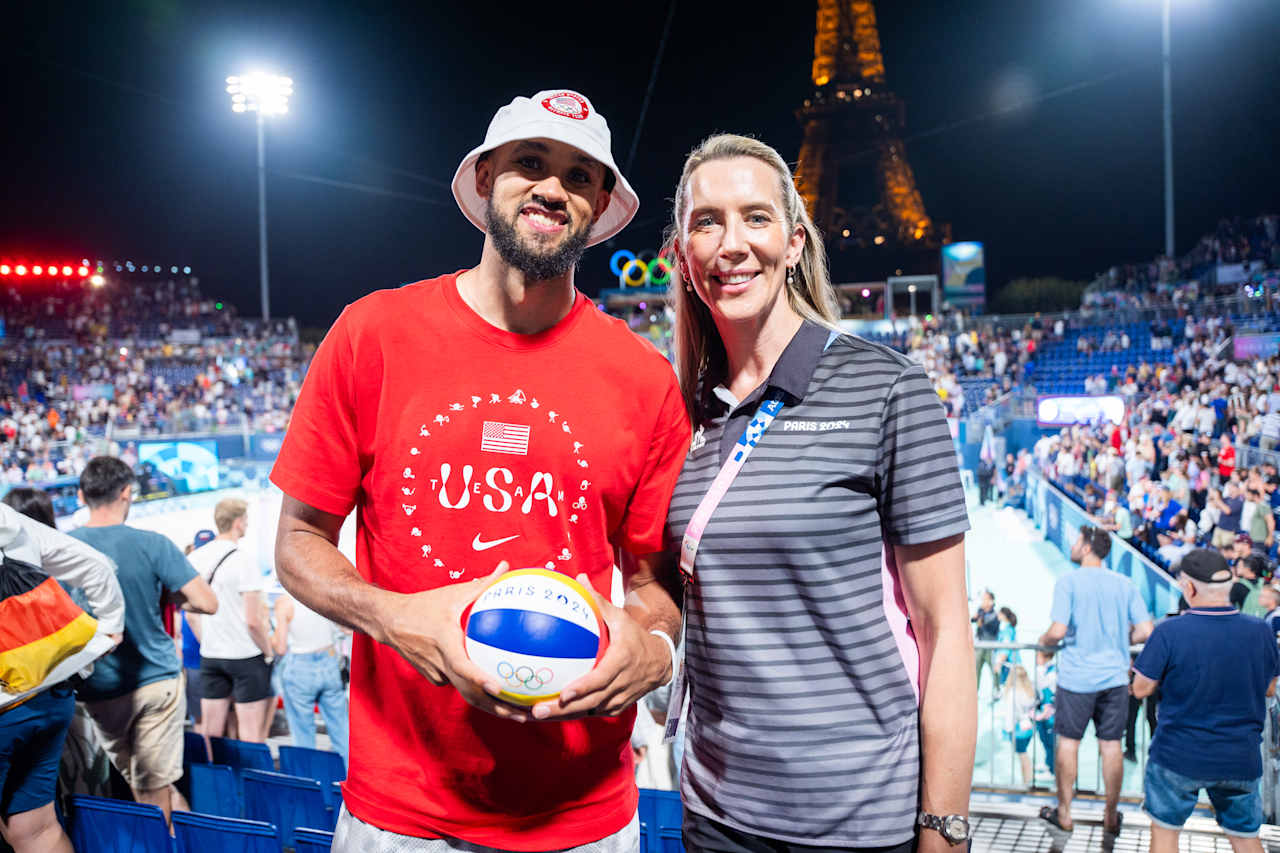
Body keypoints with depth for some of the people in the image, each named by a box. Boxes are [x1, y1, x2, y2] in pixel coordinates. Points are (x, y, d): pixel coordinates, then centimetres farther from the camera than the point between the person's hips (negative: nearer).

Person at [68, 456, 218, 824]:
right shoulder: (152, 544, -12)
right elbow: (207, 603, -14)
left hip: (99, 689, 3)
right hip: (156, 680, -2)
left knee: (139, 783, 19)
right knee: (155, 790, 6)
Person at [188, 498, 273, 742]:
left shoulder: (195, 557, 4)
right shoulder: (243, 559, -15)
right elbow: (254, 621, -17)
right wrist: (269, 653, -4)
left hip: (209, 656, 6)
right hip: (246, 656, -6)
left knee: (211, 733, 13)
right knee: (251, 736, 1)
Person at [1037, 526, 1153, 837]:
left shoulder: (1068, 582, -10)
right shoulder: (1125, 584, 3)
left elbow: (1058, 631, -17)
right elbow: (1145, 631, -1)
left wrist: (1043, 641, 4)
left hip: (1076, 677, -4)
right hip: (1114, 676, 4)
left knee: (1068, 742, 8)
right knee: (1111, 745, 11)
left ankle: (1064, 814, 16)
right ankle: (1111, 816, 21)